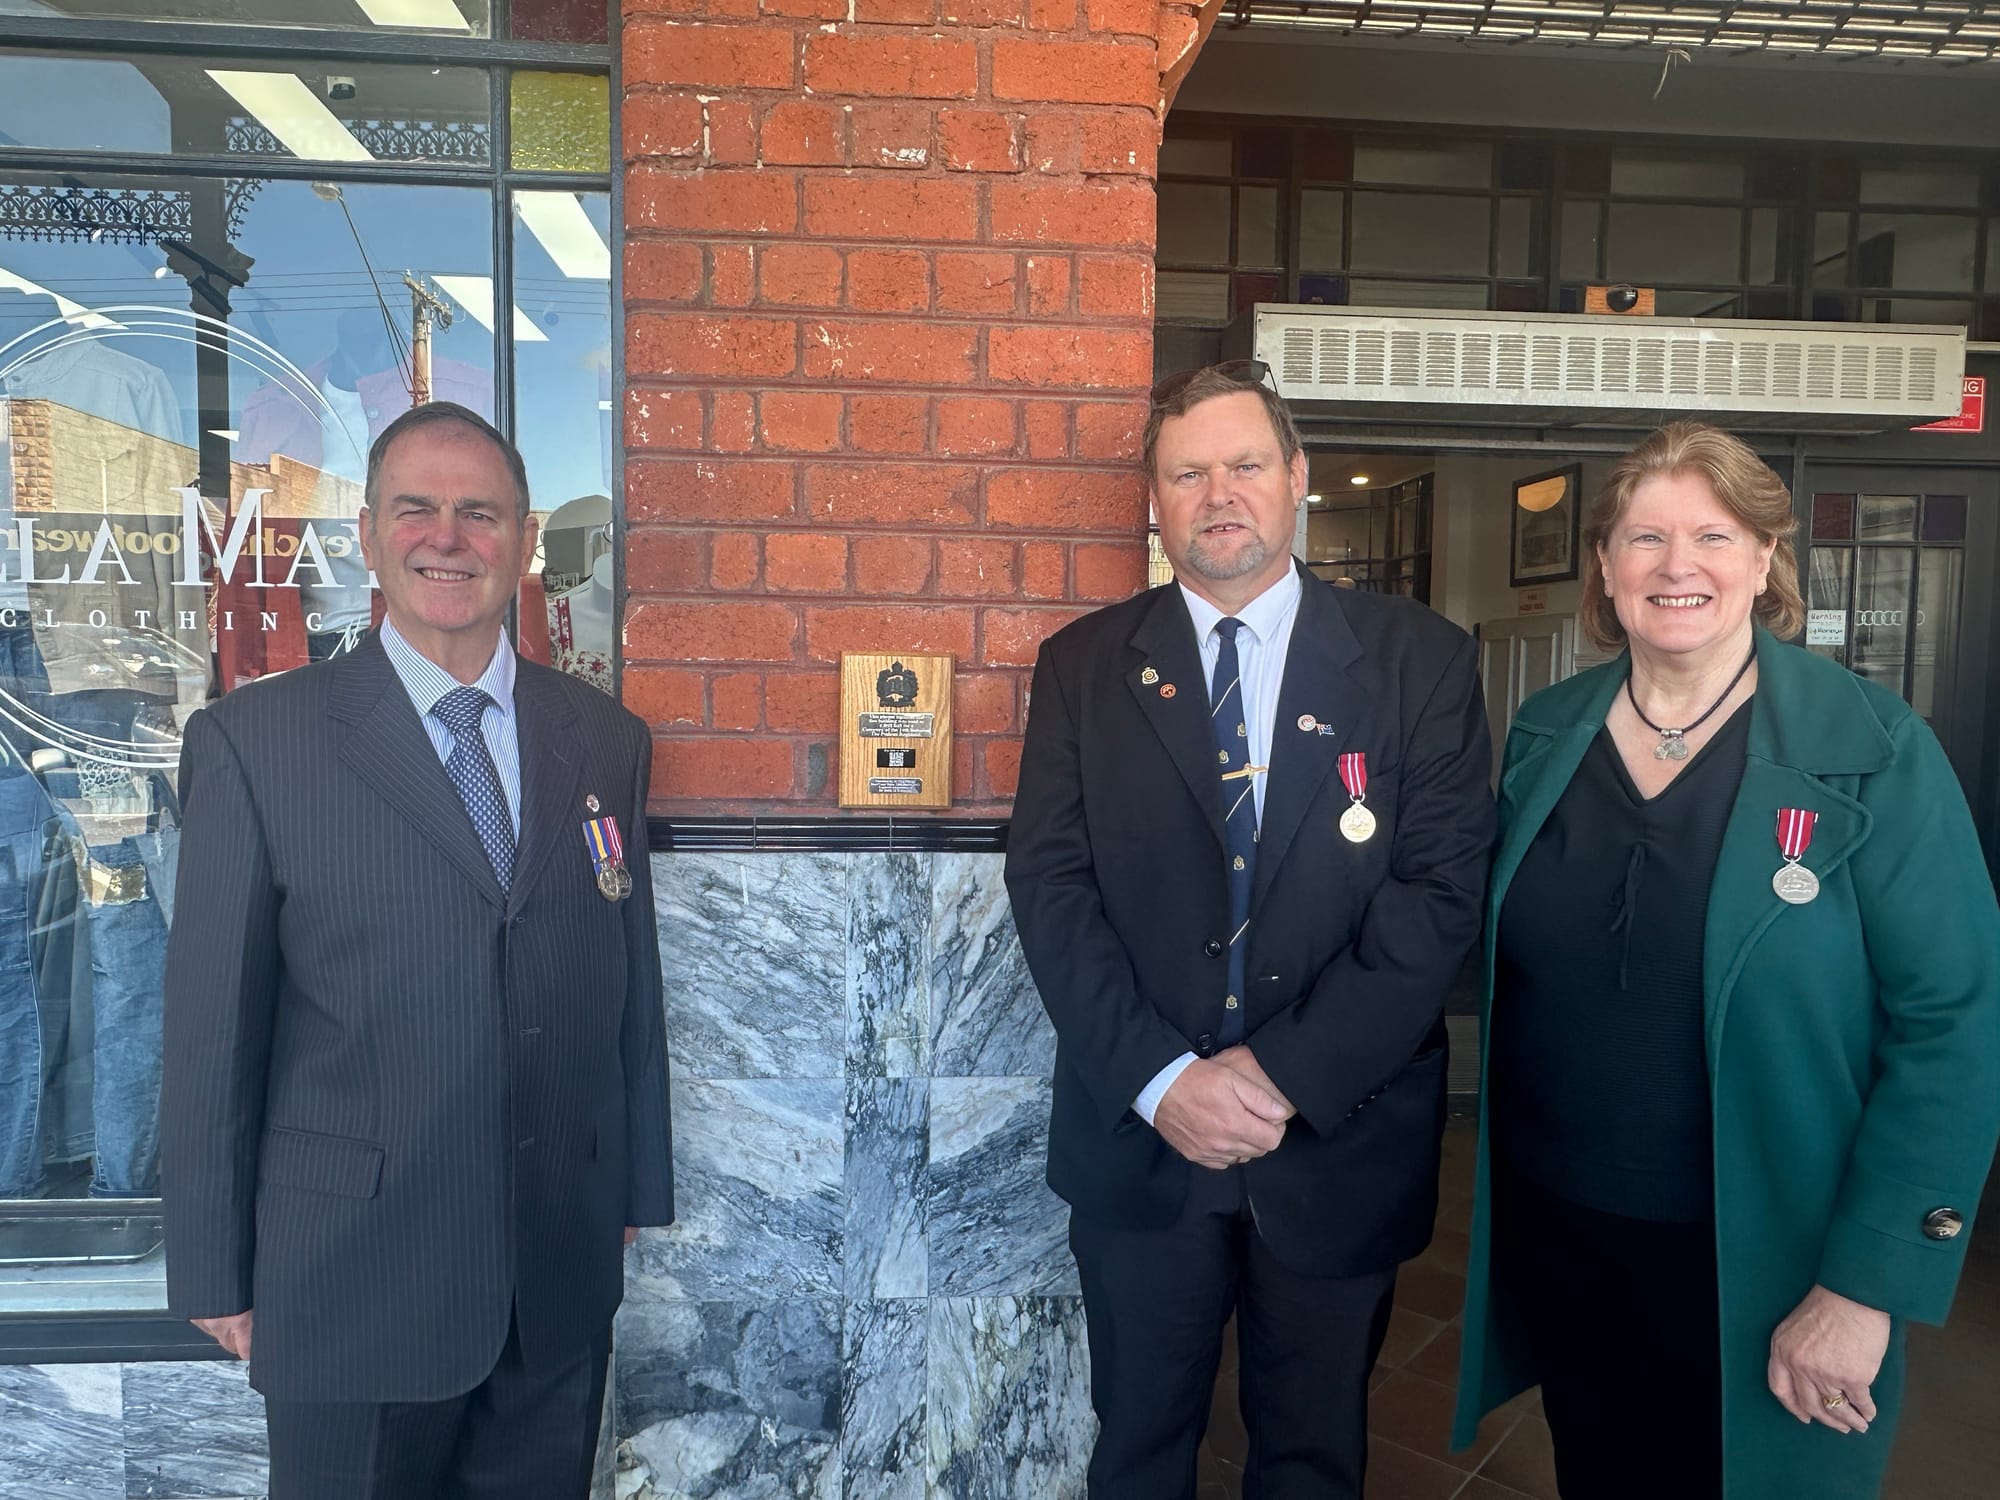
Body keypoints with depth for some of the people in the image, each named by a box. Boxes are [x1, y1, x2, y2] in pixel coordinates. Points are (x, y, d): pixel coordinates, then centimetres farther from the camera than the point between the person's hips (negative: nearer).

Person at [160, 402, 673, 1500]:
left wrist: (638, 1193, 10)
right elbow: (210, 1028, -5)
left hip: (565, 1274, 3)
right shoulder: (255, 740, -8)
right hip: (352, 1278, -3)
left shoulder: (607, 741, 2)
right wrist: (215, 1274, -1)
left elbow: (634, 990, 6)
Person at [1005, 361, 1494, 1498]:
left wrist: (1288, 1073, -16)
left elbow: (1440, 889, -10)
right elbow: (1052, 884, -6)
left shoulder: (1420, 660, -3)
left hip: (1341, 1141, 0)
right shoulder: (1084, 667, 0)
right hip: (1137, 1140, 1)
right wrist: (1161, 1078, -16)